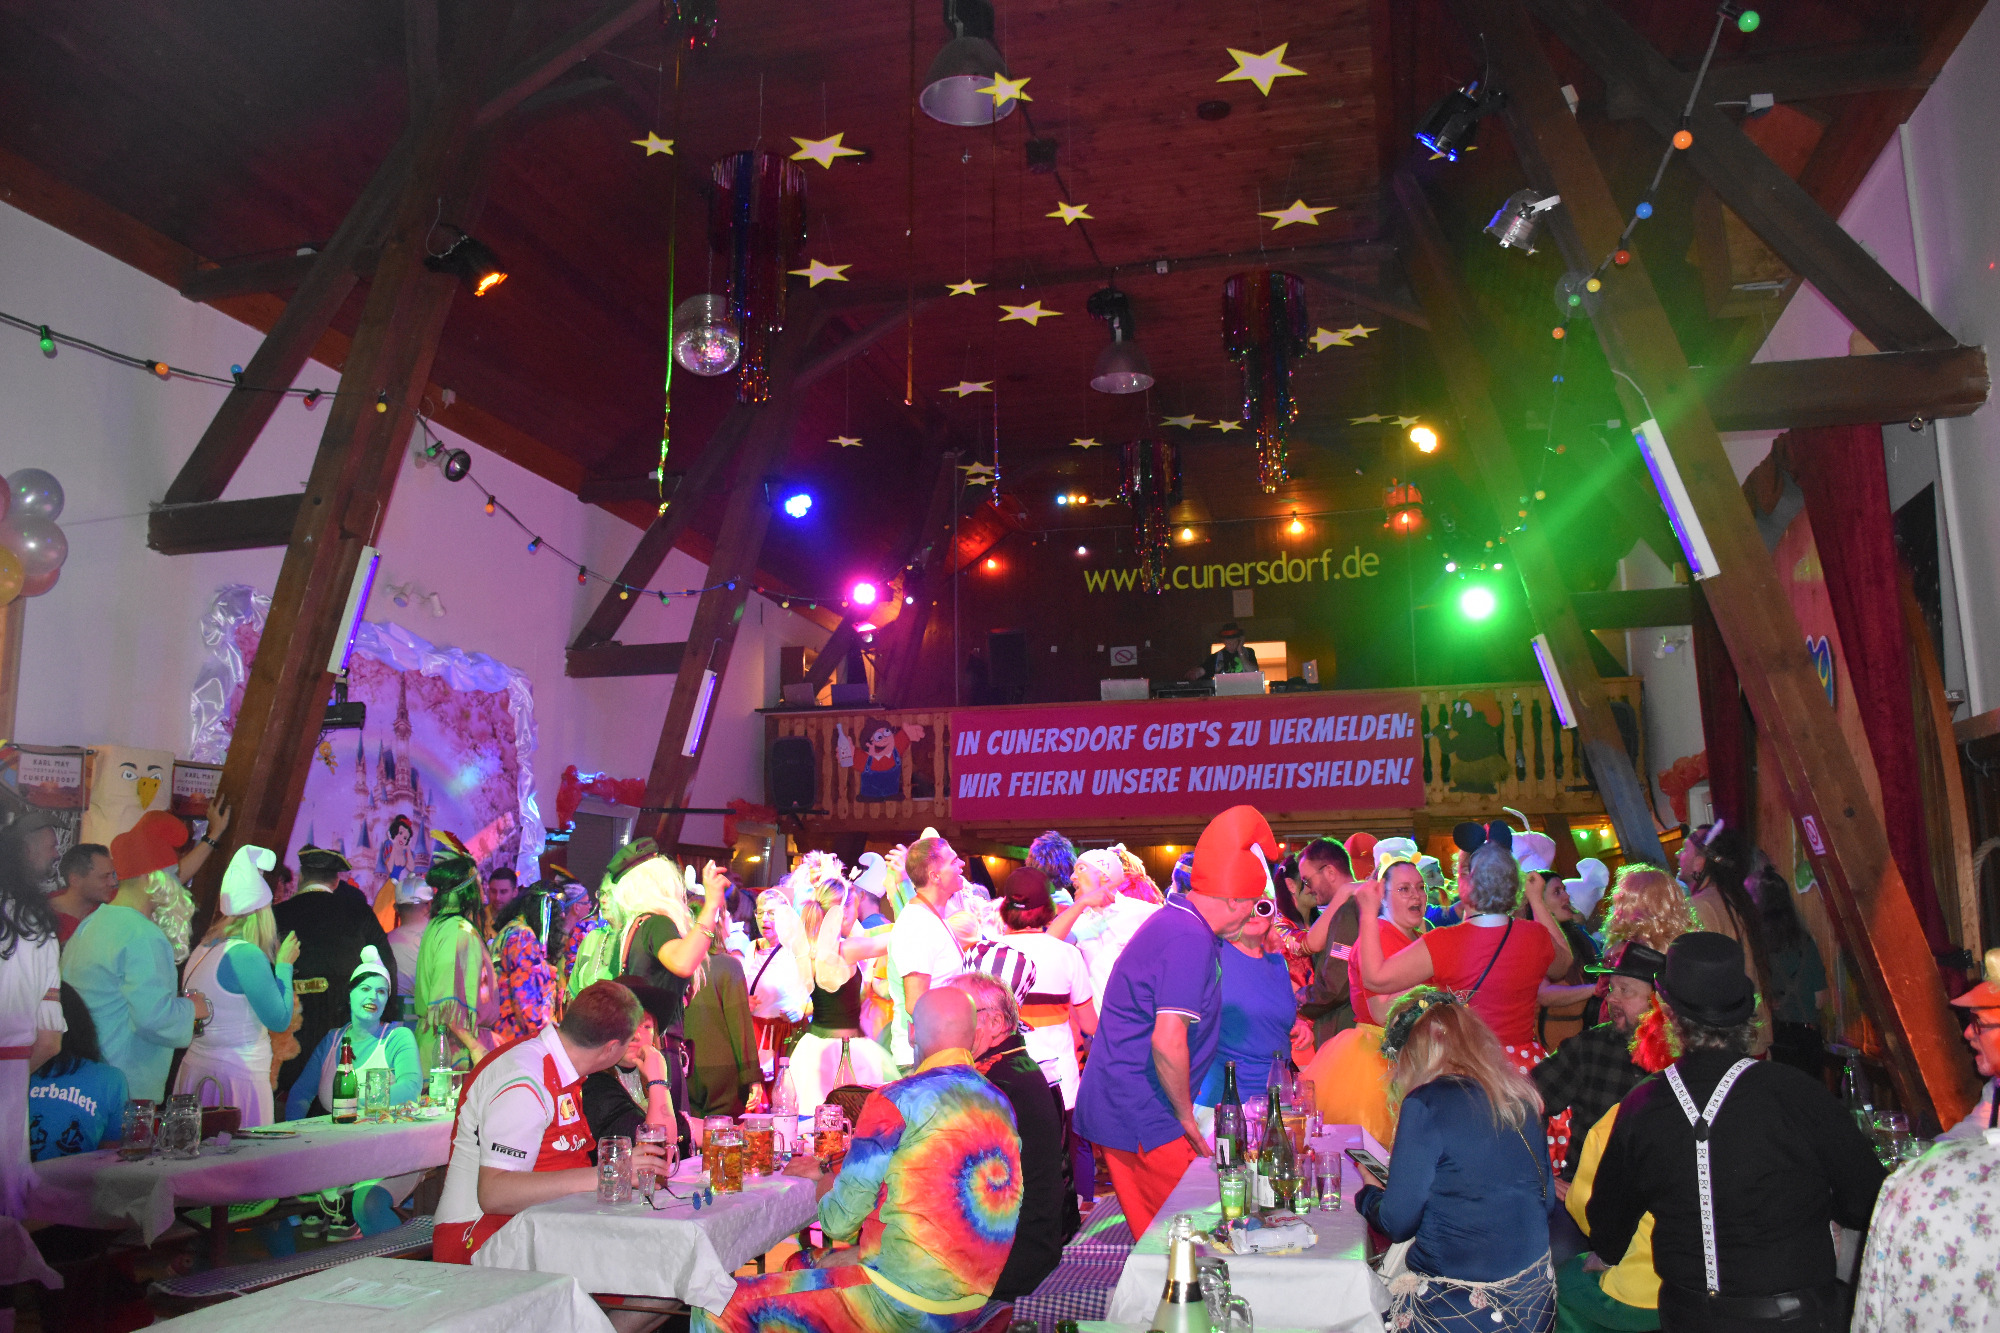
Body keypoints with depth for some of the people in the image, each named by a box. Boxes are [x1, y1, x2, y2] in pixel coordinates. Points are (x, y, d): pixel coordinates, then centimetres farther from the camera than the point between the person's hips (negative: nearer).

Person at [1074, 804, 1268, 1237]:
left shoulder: (1172, 921, 12)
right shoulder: (1190, 941, -20)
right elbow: (1168, 1043, -27)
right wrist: (1187, 1116, -13)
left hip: (1114, 1106, 10)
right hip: (1142, 1118, -10)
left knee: (1152, 1231, 16)